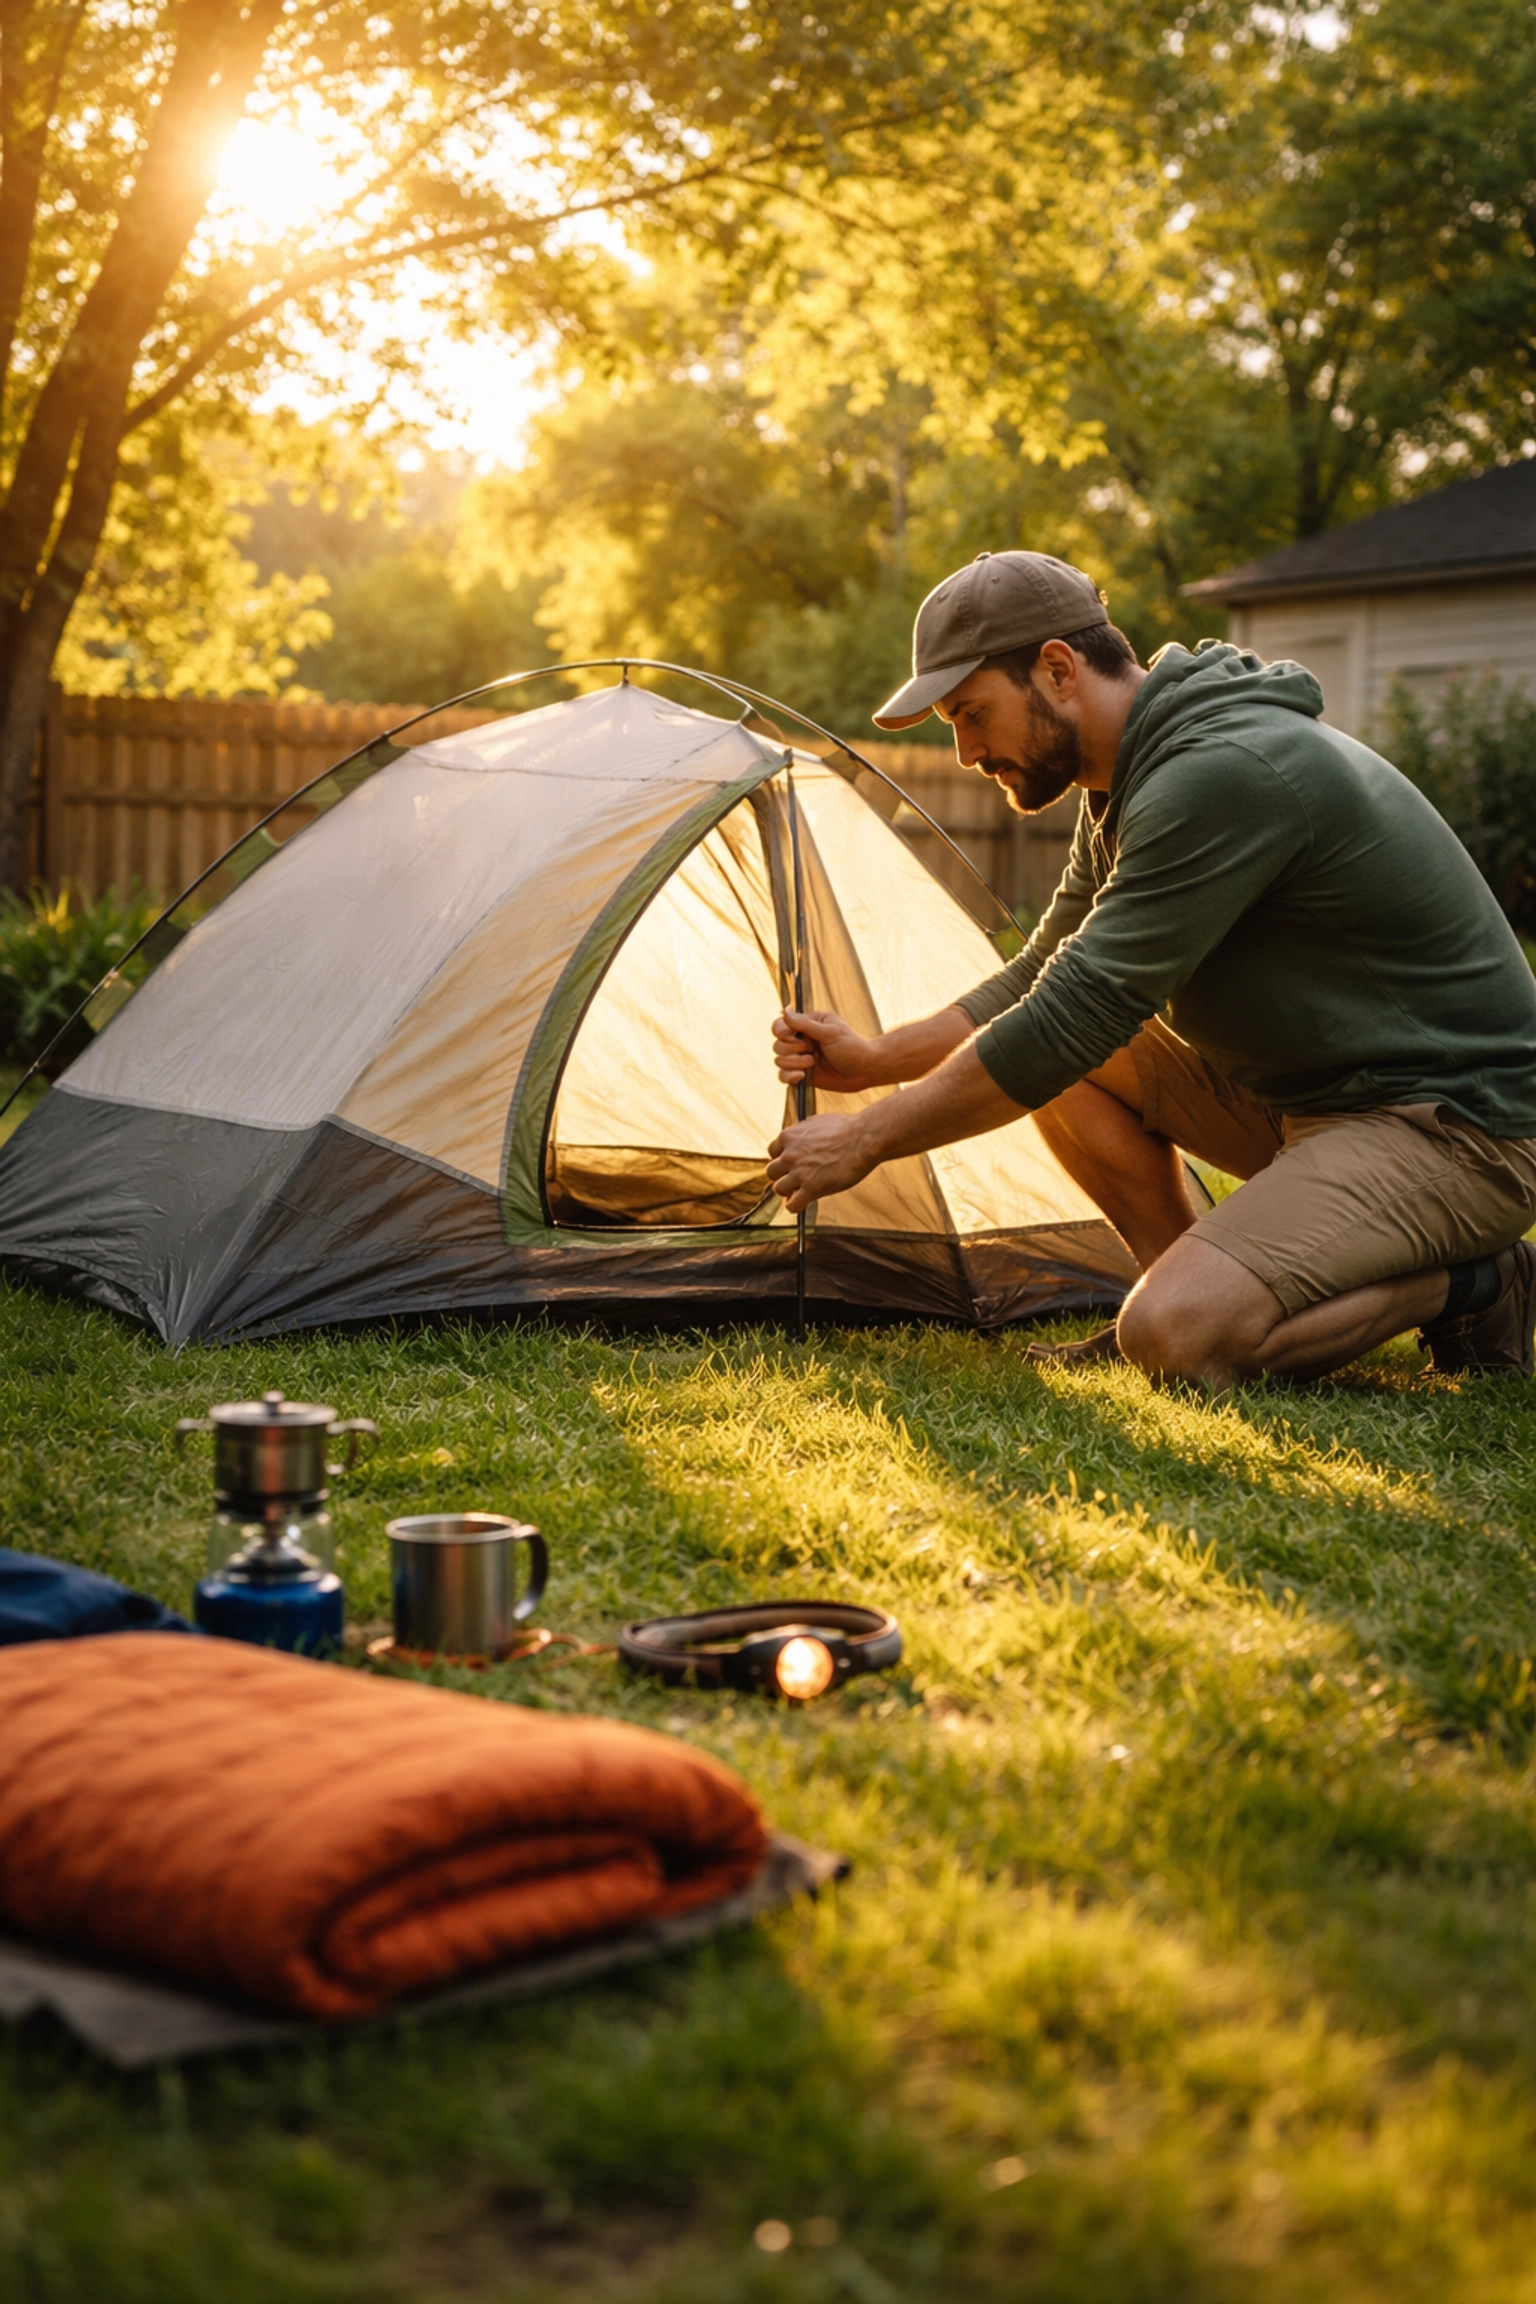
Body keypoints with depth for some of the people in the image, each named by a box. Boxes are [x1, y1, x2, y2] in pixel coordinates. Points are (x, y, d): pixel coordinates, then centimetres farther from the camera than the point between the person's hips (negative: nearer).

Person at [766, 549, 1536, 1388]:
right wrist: (875, 1058, 5)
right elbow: (1044, 979, 18)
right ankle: (1186, 1287, 7)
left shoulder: (1226, 774, -25)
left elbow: (1075, 1015, -25)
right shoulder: (1130, 781, 8)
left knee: (1178, 1339, -25)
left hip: (1457, 1130, -9)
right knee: (1068, 1056, 1)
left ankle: (1465, 1286, -4)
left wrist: (867, 1138, -17)